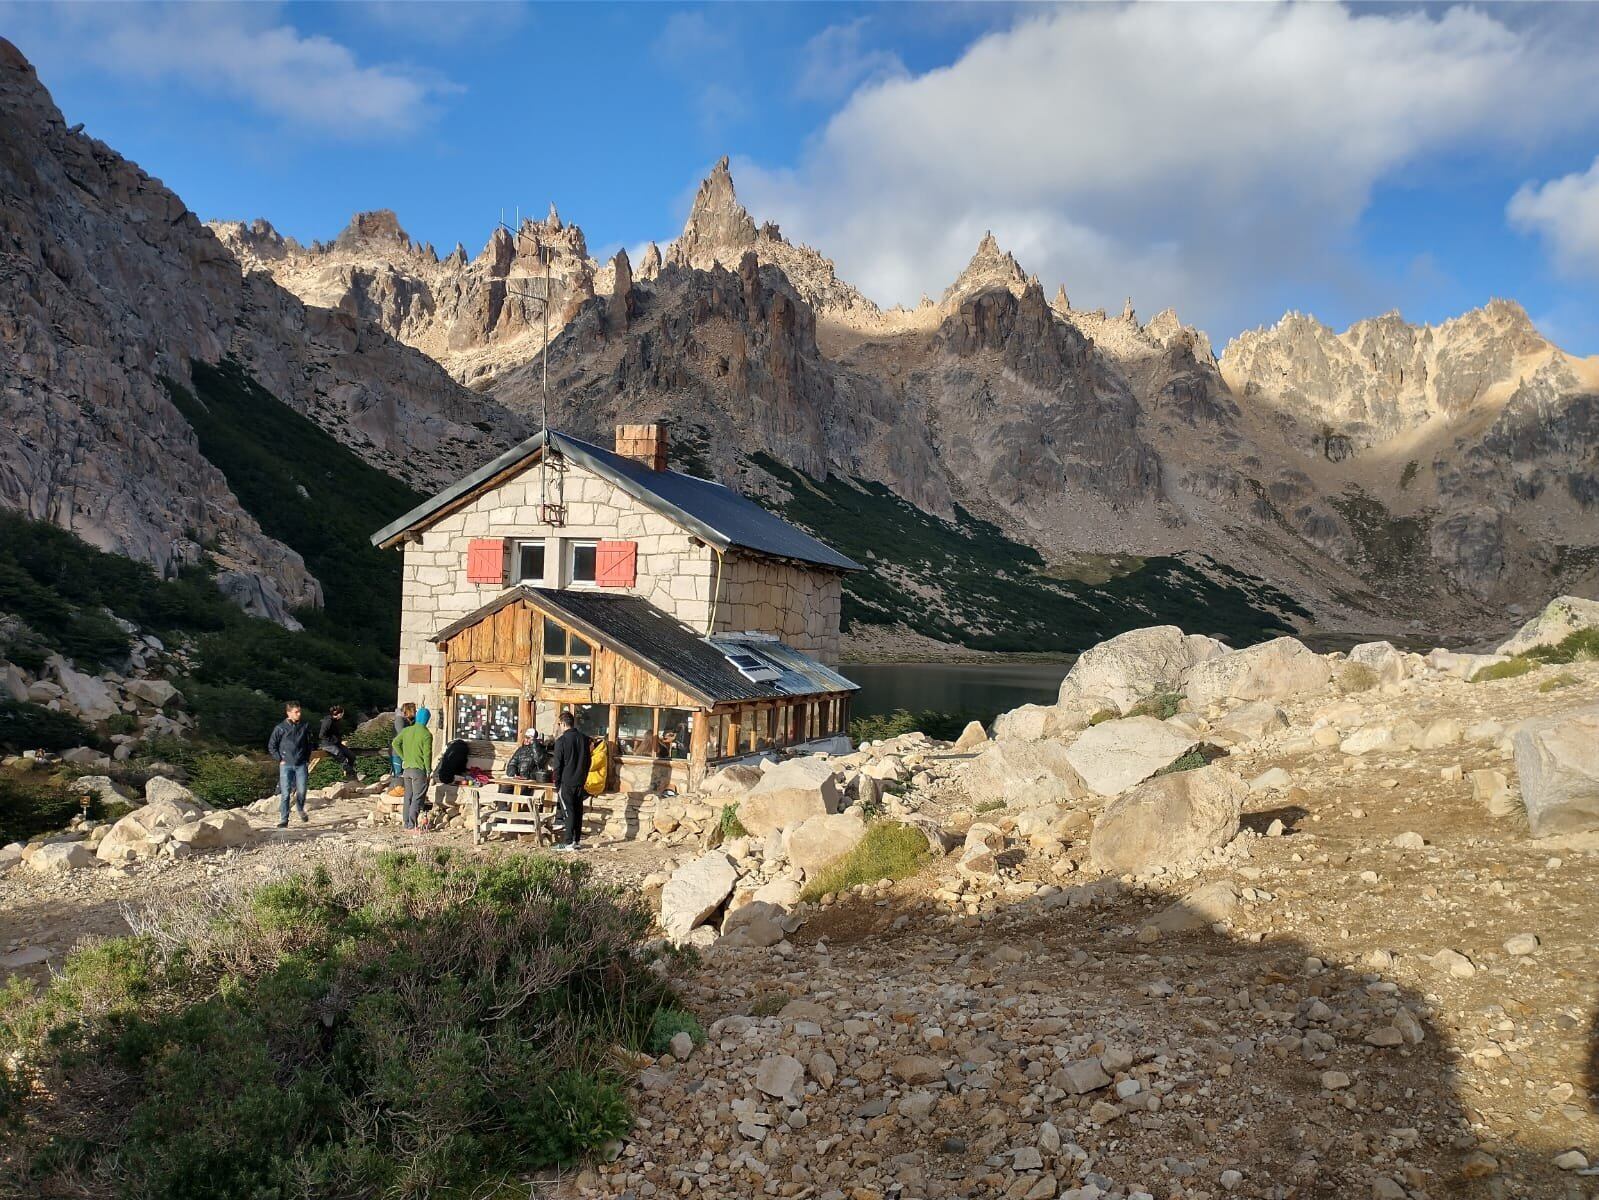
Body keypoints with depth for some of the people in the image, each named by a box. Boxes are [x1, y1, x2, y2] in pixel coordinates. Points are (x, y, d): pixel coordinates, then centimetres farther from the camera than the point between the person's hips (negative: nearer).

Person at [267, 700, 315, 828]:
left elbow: (309, 744, 18)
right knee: (285, 793, -5)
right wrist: (280, 759, -2)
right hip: (286, 765, -2)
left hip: (301, 765, 2)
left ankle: (301, 809, 28)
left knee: (302, 791, -2)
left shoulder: (305, 727, 5)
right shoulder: (280, 728, -4)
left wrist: (307, 759, 11)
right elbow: (271, 746, 4)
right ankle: (283, 820, 2)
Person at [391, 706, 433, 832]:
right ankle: (412, 824, -6)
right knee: (418, 798, -2)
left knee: (408, 796, 14)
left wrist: (404, 758, 8)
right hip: (419, 770, -6)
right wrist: (429, 772, -7)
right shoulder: (427, 734, -13)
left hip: (407, 769, 6)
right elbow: (427, 754, -14)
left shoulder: (406, 730, 5)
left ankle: (406, 822, 18)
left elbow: (395, 743, 4)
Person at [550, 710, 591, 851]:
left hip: (566, 782, -6)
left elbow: (558, 765, -10)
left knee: (568, 811, -3)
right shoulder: (584, 739, 6)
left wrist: (557, 784, -2)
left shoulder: (561, 741, -12)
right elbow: (588, 761, 13)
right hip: (580, 781, 6)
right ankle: (577, 840, 16)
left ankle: (568, 842, -4)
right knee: (578, 810, 11)